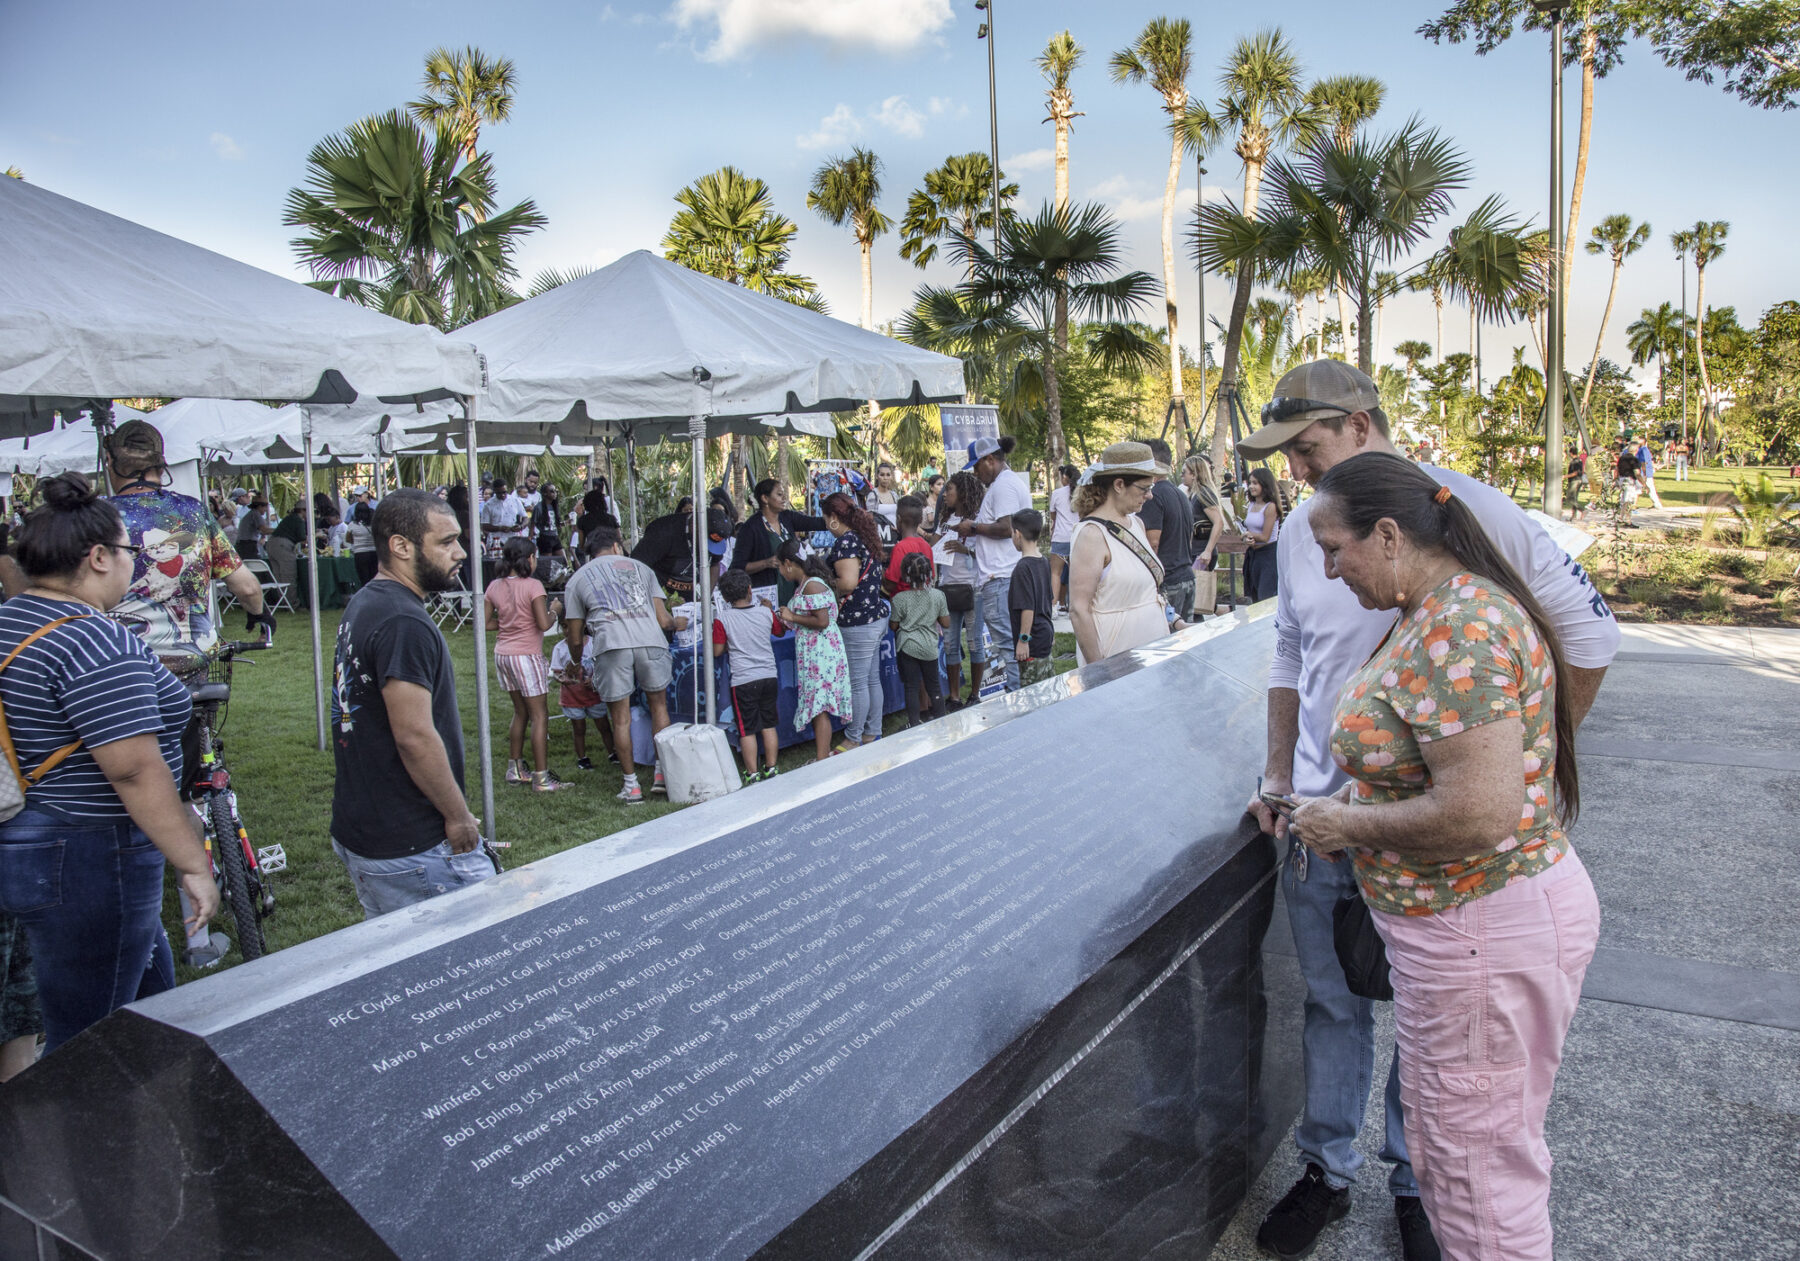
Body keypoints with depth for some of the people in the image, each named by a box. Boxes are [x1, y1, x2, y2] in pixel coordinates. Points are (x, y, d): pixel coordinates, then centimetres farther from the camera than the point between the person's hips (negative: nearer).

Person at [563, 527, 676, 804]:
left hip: (611, 645, -1)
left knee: (620, 718, 8)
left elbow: (575, 639, 22)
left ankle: (631, 785, 14)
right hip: (650, 639, 1)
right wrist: (675, 624, 40)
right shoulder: (640, 567, 25)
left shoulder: (577, 579, 24)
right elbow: (664, 620, 16)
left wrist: (578, 666, 41)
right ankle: (662, 774, 21)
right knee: (658, 705, 18)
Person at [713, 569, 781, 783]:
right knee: (769, 725, 14)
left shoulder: (723, 619, -10)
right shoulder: (766, 612, -1)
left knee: (747, 730, 5)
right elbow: (778, 631, 19)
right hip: (768, 676, 3)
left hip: (743, 680, -3)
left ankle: (752, 774, 9)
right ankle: (771, 769, 20)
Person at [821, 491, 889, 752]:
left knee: (857, 684, 0)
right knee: (872, 680, 16)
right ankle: (873, 733, 25)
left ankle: (854, 740, 9)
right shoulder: (865, 536, 13)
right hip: (876, 616, 10)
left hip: (858, 624, -10)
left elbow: (848, 582, -26)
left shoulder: (845, 542, -16)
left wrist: (828, 583, -7)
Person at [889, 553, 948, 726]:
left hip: (907, 645, -2)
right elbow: (946, 623, -1)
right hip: (929, 647, 2)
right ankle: (940, 720, 24)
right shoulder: (937, 595, -5)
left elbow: (894, 626, -3)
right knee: (933, 684, 16)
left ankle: (914, 723, 7)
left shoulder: (899, 598, -11)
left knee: (911, 686, 4)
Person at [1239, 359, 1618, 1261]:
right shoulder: (1301, 529, 3)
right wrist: (1277, 776, 11)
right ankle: (1326, 1170, 35)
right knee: (1332, 1004, 16)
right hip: (1321, 817, 4)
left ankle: (1416, 1183, 34)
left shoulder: (1466, 509, -13)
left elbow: (1586, 631, -4)